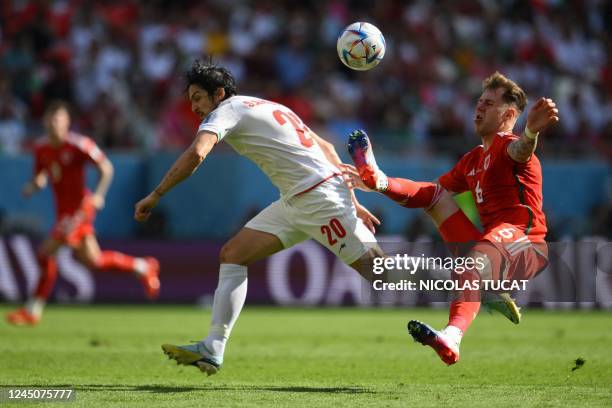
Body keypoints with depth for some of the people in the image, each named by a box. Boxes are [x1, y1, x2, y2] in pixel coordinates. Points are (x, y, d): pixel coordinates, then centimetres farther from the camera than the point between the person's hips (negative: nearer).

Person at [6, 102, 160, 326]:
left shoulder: (78, 145, -12)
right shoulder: (41, 148, 7)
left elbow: (106, 168, -7)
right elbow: (40, 177, 18)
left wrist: (98, 194, -21)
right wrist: (33, 186, -7)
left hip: (80, 206, -8)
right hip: (63, 209, 8)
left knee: (47, 252, -15)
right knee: (92, 259, 10)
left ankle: (33, 309, -7)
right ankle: (142, 267, 28)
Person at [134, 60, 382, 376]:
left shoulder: (227, 110, -4)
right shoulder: (266, 108, 22)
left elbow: (196, 153, -23)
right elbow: (326, 148, 22)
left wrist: (155, 195, -15)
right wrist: (352, 202, 22)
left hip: (321, 196, -10)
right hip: (294, 203, 10)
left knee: (374, 268, -11)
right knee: (232, 255, 4)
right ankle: (212, 349, 0)